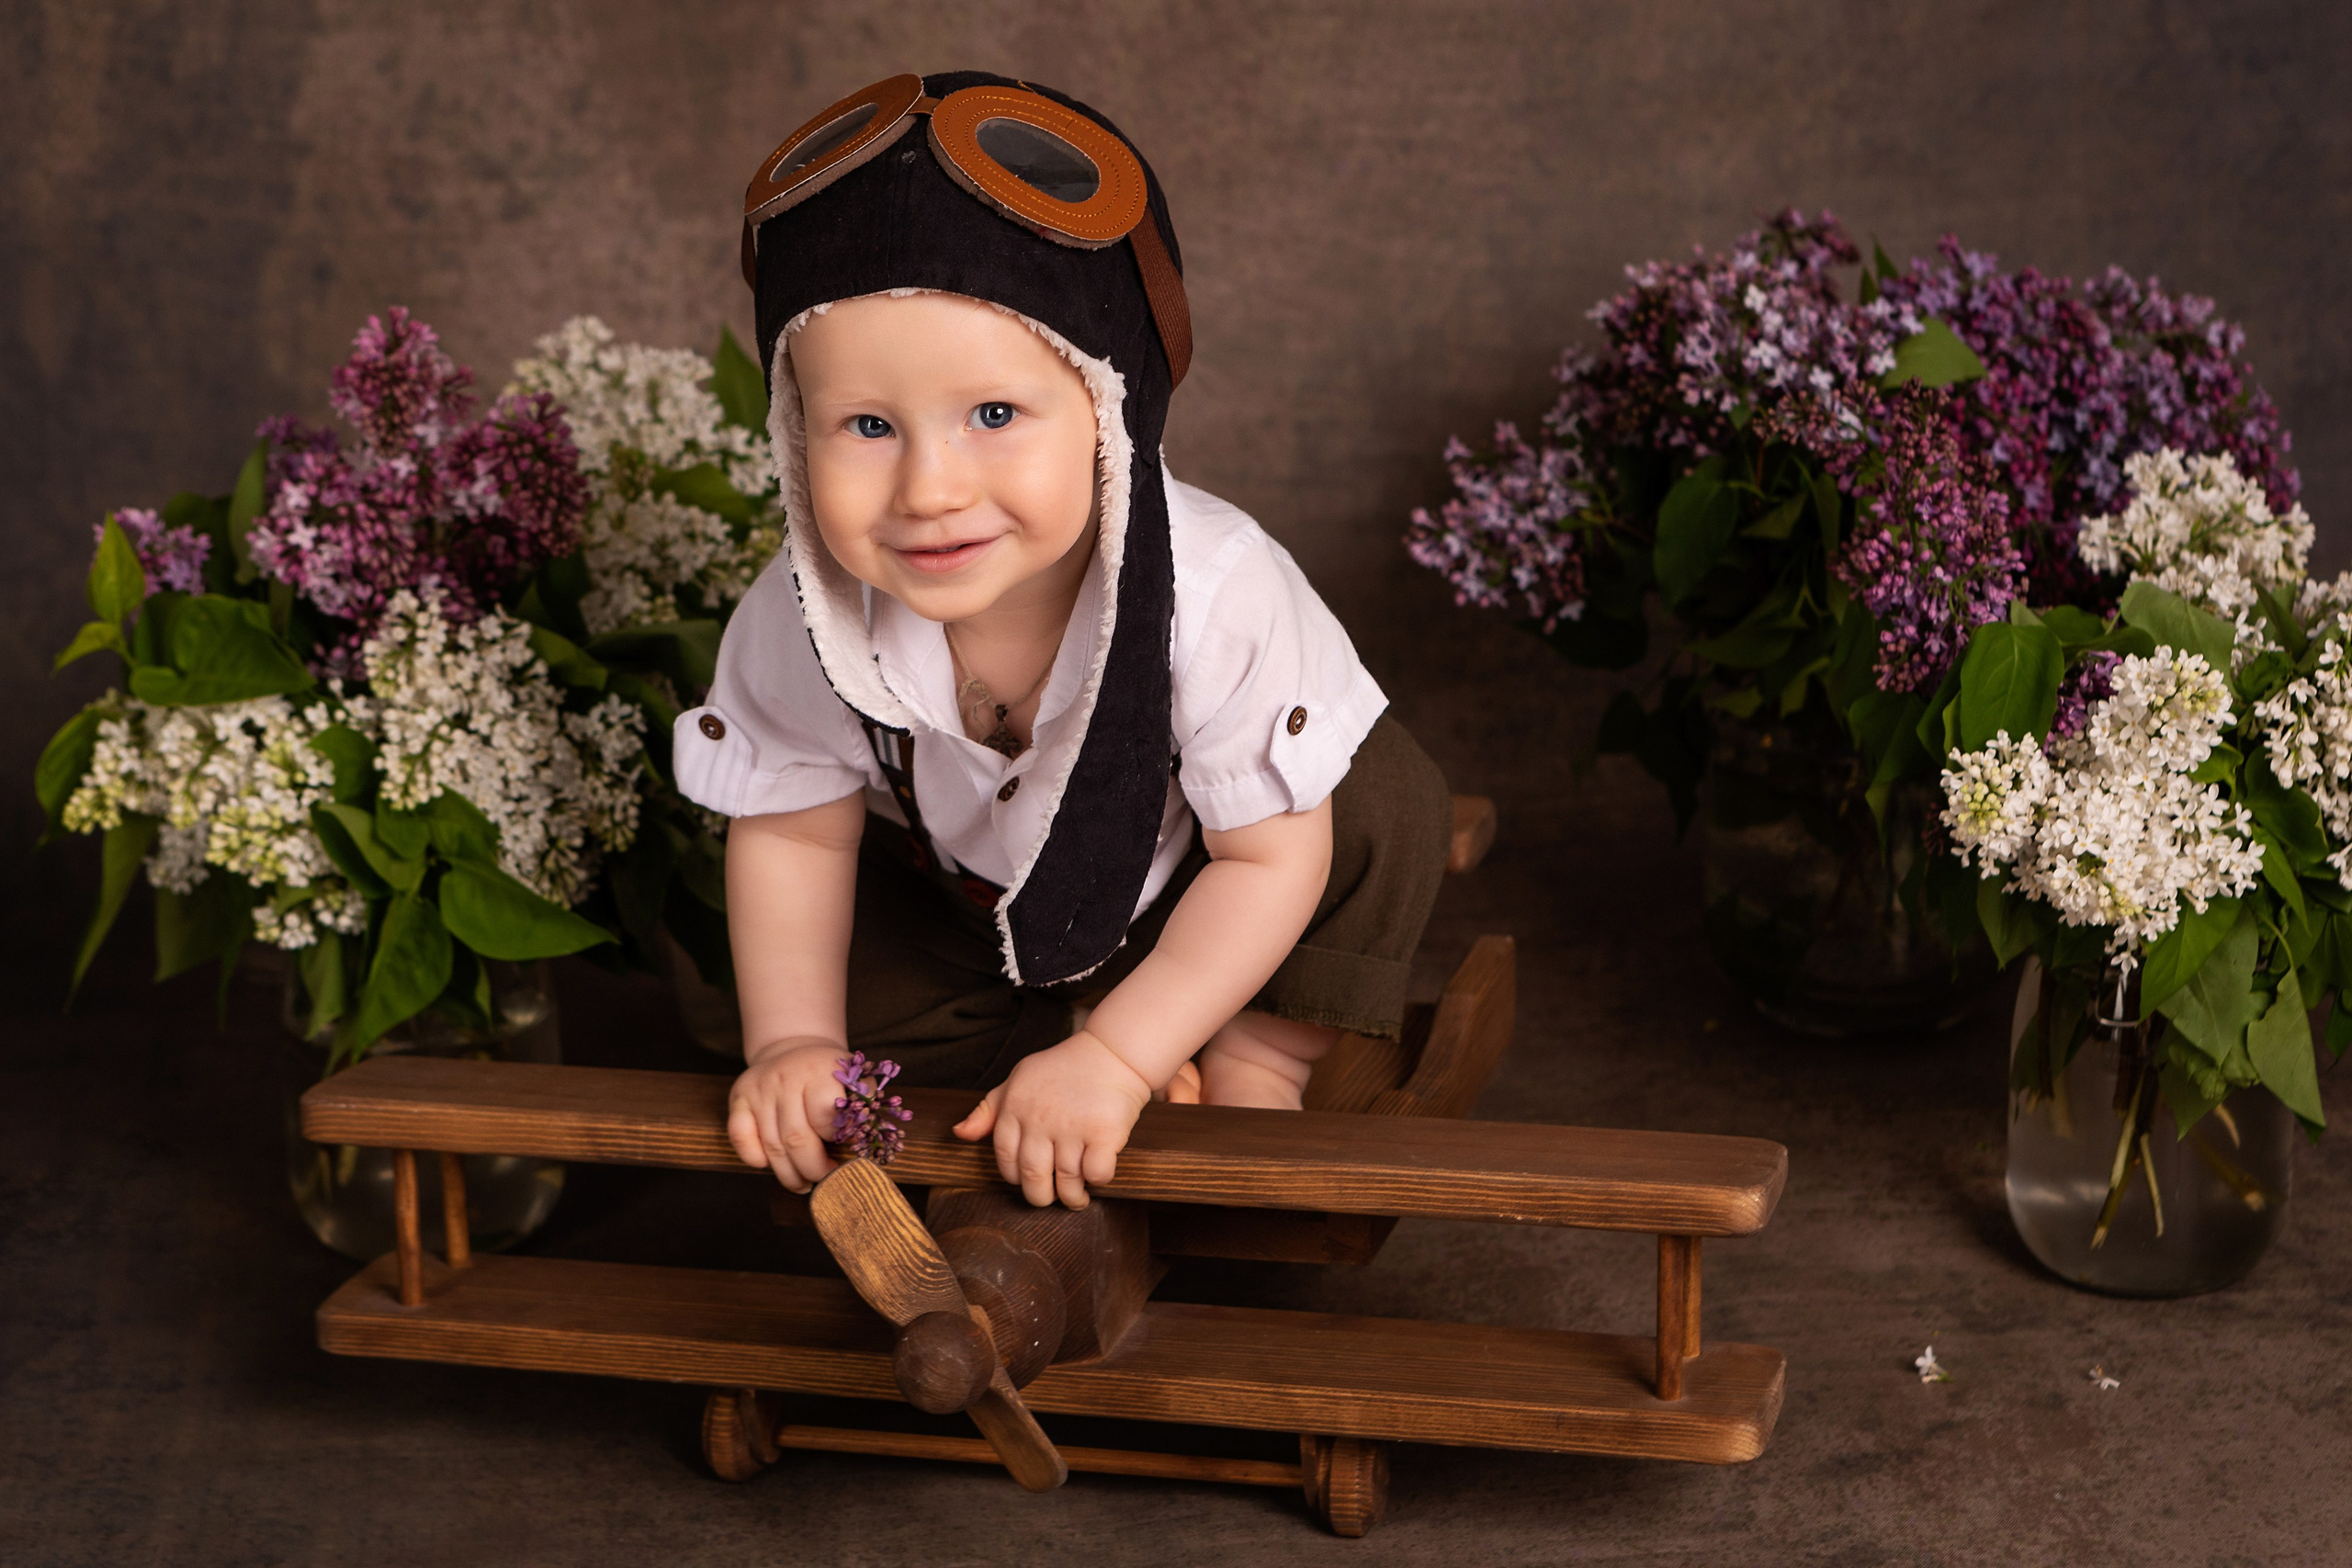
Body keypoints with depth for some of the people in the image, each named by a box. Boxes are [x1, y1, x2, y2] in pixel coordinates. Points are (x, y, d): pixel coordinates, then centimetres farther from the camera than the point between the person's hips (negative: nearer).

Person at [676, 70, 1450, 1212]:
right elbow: (793, 830, -14)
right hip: (964, 885, 3)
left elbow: (1269, 856, -31)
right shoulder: (806, 619, -33)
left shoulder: (1215, 597, -41)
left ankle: (1255, 1077, -4)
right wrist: (791, 1043, -23)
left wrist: (1114, 1060, -35)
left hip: (1186, 886, -2)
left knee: (1387, 810, -25)